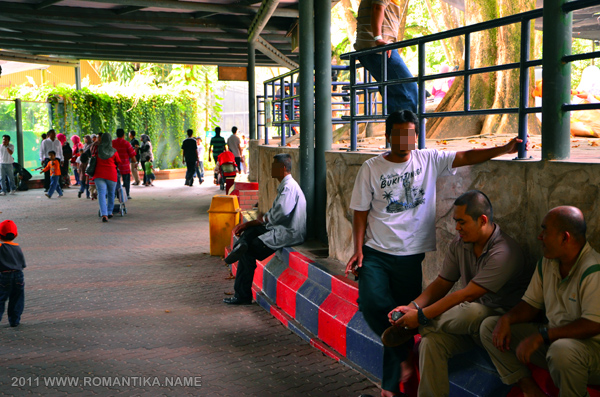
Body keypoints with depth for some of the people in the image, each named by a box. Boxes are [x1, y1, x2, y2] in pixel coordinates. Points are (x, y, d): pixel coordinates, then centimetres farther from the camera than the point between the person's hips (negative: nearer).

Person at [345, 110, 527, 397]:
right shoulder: (371, 168, 1)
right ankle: (405, 357, 5)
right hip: (375, 253, -1)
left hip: (410, 255, 1)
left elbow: (466, 157, 1)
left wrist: (504, 149, -12)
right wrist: (358, 250, -5)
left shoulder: (429, 160, 5)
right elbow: (360, 212, 2)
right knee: (372, 304, -21)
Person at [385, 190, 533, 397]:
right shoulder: (460, 244, 2)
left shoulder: (503, 253, -23)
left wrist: (421, 316, -25)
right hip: (468, 323, 6)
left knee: (473, 311, -40)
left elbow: (467, 295, -27)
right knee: (432, 340, -26)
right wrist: (412, 306, -12)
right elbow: (442, 284, 6)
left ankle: (415, 327, -17)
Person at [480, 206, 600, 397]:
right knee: (489, 326, 0)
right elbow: (530, 304, 11)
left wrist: (541, 335, -31)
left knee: (561, 350, -43)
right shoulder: (547, 263, 5)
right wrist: (506, 319, -10)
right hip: (551, 339, 8)